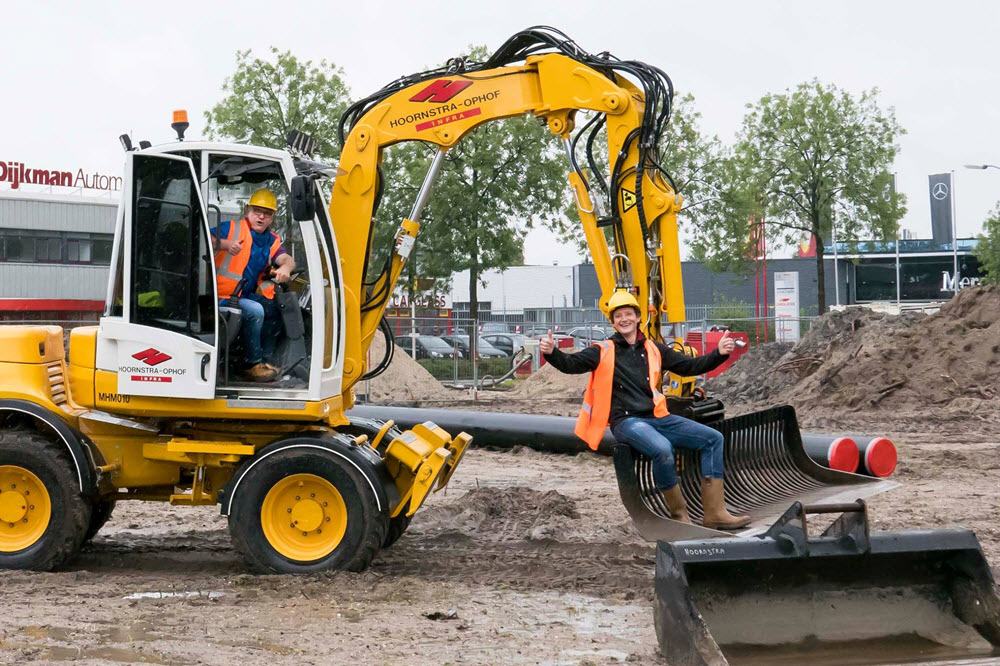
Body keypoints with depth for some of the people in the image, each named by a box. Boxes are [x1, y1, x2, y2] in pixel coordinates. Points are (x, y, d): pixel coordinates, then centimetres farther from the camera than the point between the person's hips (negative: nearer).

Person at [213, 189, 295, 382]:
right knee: (255, 311, -28)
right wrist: (225, 244, -41)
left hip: (247, 295, 7)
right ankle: (252, 365, -16)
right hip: (222, 296, -7)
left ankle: (264, 359, 4)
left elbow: (286, 259, -6)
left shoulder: (272, 241, 13)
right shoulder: (232, 229, -4)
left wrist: (285, 268, -31)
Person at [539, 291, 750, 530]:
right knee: (662, 448, -36)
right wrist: (552, 352, -28)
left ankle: (715, 513, -7)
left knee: (713, 438, -6)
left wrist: (719, 354, 5)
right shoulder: (603, 351, 5)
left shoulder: (654, 349, 17)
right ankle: (679, 514, -16)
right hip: (626, 421, -6)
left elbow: (689, 366, 19)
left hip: (657, 418, 6)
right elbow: (571, 364, -8)